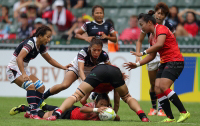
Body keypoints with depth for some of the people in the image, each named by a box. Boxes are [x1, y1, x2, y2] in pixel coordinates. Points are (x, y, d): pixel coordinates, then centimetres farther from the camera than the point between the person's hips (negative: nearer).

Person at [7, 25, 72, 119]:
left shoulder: (41, 47, 3)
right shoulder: (30, 43, -24)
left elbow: (49, 59, 19)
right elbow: (19, 58, -36)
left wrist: (63, 67, 11)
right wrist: (23, 74, -44)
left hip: (23, 69, 9)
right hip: (13, 69, -9)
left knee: (41, 87, 0)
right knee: (30, 86, -29)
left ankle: (30, 112, 4)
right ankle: (33, 113, -32)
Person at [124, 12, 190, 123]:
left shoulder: (161, 29, -10)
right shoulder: (151, 36, 17)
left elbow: (159, 44, -28)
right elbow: (152, 56, 23)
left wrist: (143, 53, -25)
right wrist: (137, 64, 15)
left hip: (175, 61, -9)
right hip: (164, 63, 9)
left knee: (163, 87, -22)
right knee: (157, 89, -5)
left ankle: (184, 113, -17)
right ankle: (170, 118, -4)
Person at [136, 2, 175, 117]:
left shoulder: (169, 27, -11)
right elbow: (140, 41, 5)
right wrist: (138, 55, -5)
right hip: (152, 56, 2)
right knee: (153, 85, 7)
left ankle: (160, 109, -8)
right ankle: (153, 107, 24)